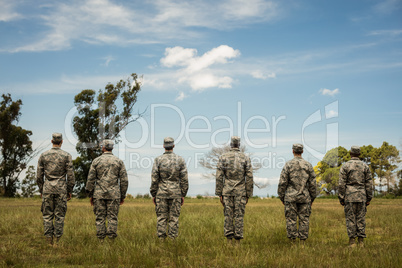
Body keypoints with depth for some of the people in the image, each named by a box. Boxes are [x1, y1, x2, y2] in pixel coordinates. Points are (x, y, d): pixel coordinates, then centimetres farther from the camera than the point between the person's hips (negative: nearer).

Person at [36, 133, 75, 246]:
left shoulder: (43, 155, 4)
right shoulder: (66, 156, -2)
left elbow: (39, 176, 6)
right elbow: (70, 175, -4)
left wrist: (41, 190, 15)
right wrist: (70, 191, 5)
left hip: (47, 189, 1)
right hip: (61, 189, -1)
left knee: (47, 215, 6)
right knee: (59, 215, 3)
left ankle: (49, 240, 3)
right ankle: (57, 241, 1)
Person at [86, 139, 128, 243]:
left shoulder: (96, 161, 3)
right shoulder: (119, 161, 5)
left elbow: (90, 179, 2)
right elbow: (124, 180, 3)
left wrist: (90, 195, 9)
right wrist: (123, 196, 10)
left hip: (99, 194, 0)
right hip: (114, 194, 0)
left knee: (100, 218, 3)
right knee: (112, 217, 2)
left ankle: (101, 241, 2)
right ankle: (111, 240, -1)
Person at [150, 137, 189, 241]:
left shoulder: (158, 160, -3)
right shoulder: (180, 159, 0)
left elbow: (154, 179, -4)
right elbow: (184, 179, 0)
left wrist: (153, 194, 4)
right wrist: (183, 195, 8)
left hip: (161, 193, 0)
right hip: (175, 193, 0)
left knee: (161, 218, 3)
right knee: (174, 218, 4)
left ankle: (161, 240, 3)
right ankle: (172, 239, 3)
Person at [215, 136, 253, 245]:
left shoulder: (223, 157, 1)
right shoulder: (246, 158, 2)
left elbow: (219, 177, -2)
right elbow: (249, 177, -1)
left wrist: (219, 194, 2)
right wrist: (248, 194, 5)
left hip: (227, 191, 0)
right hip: (241, 191, 0)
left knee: (228, 215, 4)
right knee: (239, 216, 2)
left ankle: (229, 241, 3)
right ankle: (238, 241, 2)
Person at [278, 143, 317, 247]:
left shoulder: (288, 165, -4)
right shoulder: (308, 165, 3)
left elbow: (282, 183, -4)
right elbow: (313, 183, 4)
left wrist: (281, 197, 5)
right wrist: (312, 198, 14)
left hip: (291, 196, -2)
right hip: (304, 197, 2)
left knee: (291, 220, 2)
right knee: (304, 220, 5)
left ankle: (293, 243, 1)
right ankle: (302, 243, 4)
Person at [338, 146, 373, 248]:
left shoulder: (345, 166, -2)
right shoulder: (365, 166, 6)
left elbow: (341, 184, -5)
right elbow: (369, 183, 6)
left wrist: (341, 198, 0)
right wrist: (369, 198, 11)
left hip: (349, 197, -2)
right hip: (362, 196, 2)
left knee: (350, 219, 0)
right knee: (361, 218, 6)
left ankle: (352, 241, -2)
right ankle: (361, 241, 6)